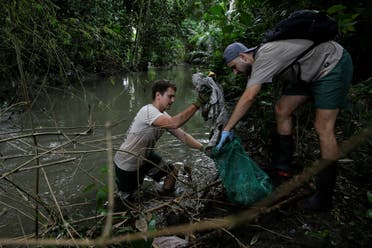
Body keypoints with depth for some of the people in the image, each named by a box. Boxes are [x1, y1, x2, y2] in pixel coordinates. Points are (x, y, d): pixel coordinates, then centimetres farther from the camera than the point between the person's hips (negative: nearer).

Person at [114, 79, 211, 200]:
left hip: (145, 156, 8)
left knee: (172, 172, 2)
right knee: (127, 197, 8)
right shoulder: (148, 111, -32)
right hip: (126, 163, -7)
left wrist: (203, 147, -19)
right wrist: (197, 103, -49)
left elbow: (182, 135, -8)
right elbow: (174, 124, -48)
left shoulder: (163, 115, -6)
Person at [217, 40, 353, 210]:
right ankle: (281, 166, 17)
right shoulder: (257, 61, 1)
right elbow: (248, 98, 2)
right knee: (282, 110, 4)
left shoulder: (264, 57, -28)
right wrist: (230, 128, -2)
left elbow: (248, 98, -38)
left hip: (333, 64, -9)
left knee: (323, 128, -13)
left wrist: (227, 129, -33)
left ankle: (324, 197, -4)